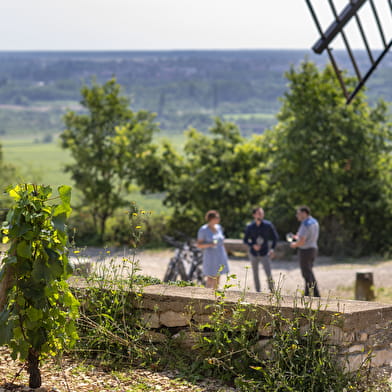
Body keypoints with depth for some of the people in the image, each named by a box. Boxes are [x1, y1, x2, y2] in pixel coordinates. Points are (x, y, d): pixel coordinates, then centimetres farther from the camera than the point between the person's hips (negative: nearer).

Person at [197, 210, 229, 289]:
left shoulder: (219, 227, 7)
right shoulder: (203, 230, -10)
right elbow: (199, 245, -10)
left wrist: (225, 256, 14)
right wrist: (209, 244, -27)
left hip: (220, 256, 6)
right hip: (210, 257, -6)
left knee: (217, 278, 7)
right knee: (211, 278, -8)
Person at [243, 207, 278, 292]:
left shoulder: (268, 225, -8)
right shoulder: (250, 227, -6)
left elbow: (275, 237, 5)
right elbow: (245, 240, 3)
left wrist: (272, 249, -5)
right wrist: (253, 245, -15)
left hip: (264, 254, -2)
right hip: (253, 254, 2)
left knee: (268, 274, -11)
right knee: (255, 274, 11)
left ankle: (272, 291, 3)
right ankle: (258, 291, 24)